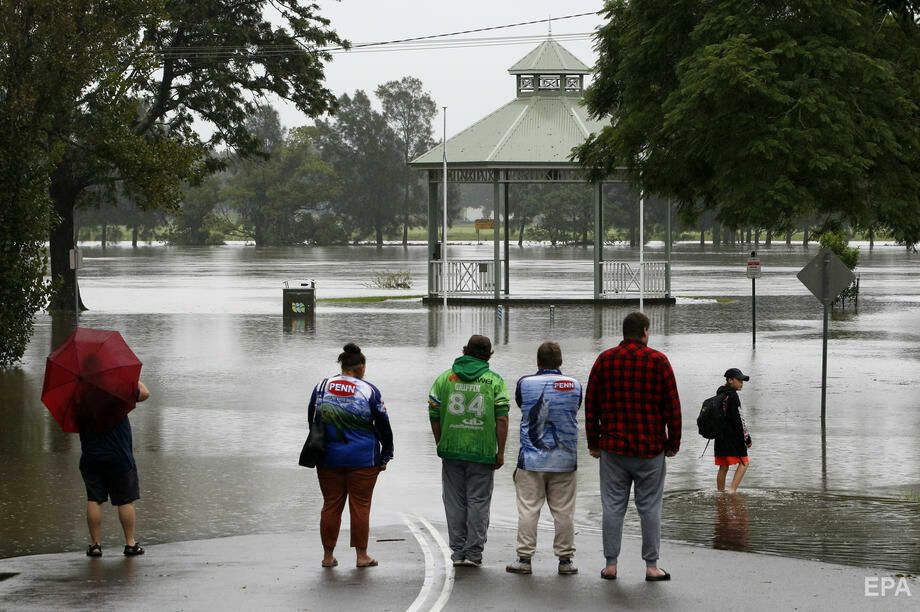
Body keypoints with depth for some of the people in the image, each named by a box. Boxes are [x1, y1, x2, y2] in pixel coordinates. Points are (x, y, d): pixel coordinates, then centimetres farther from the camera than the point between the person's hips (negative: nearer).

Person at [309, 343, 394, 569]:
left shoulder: (322, 388, 4)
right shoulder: (369, 391, -5)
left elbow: (312, 422, 13)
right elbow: (383, 427, -1)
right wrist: (385, 457, 9)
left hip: (328, 459, 3)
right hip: (362, 461, -3)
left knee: (331, 506, 9)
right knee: (360, 506, 4)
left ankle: (328, 555, 14)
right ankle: (361, 555, 8)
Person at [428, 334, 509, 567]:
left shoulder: (444, 378, 5)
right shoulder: (495, 381, 0)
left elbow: (434, 416, 5)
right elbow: (502, 419, -6)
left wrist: (441, 445, 17)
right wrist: (500, 452, 0)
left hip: (451, 450, 2)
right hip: (483, 452, -2)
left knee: (455, 502, 9)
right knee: (478, 502, 4)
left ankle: (458, 551, 11)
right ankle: (473, 553, 3)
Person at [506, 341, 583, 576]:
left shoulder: (525, 383, -4)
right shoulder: (574, 385, -1)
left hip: (532, 458, -1)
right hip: (564, 460, 1)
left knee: (528, 509, 2)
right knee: (563, 511, 5)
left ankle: (524, 558, 3)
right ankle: (565, 559, 9)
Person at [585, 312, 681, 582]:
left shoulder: (605, 359, 4)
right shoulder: (658, 360, -3)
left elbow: (591, 404, 7)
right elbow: (672, 405, -2)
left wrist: (593, 442, 13)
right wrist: (673, 443, 6)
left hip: (613, 448, 2)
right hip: (650, 448, -2)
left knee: (613, 506, 5)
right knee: (649, 506, 4)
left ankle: (611, 565, 6)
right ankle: (651, 566, 6)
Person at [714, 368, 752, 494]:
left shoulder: (720, 395, 15)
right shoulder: (732, 396, -13)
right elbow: (738, 419, -15)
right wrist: (747, 438, -10)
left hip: (720, 437, 8)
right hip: (733, 437, -8)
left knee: (723, 467, 11)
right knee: (743, 462, 0)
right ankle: (732, 490, -12)